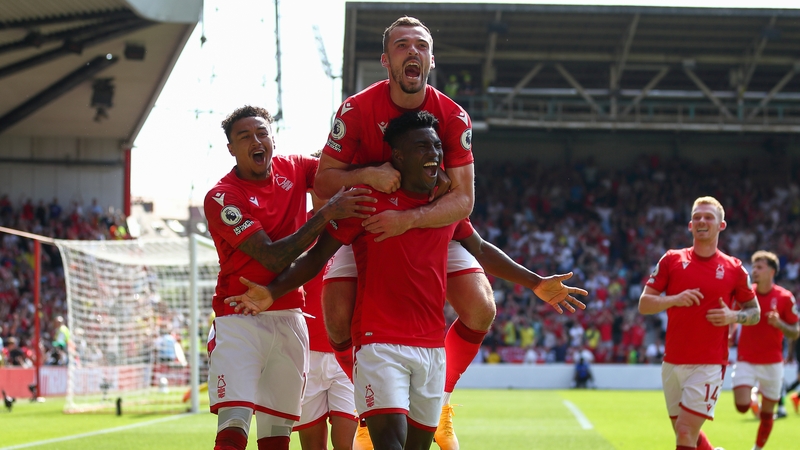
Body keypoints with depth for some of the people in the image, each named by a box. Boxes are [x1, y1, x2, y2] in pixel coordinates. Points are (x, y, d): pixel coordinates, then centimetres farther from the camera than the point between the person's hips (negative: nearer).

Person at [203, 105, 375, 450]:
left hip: (290, 318, 5)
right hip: (240, 321, -5)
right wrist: (327, 213, -25)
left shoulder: (293, 169, 5)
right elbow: (272, 257, -20)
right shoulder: (221, 198, -12)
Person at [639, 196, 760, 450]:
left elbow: (754, 312, 11)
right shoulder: (672, 260, 3)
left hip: (709, 366, -3)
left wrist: (733, 317, -11)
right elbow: (644, 304, 1)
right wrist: (675, 299, -17)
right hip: (673, 362, 3)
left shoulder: (734, 269, 1)